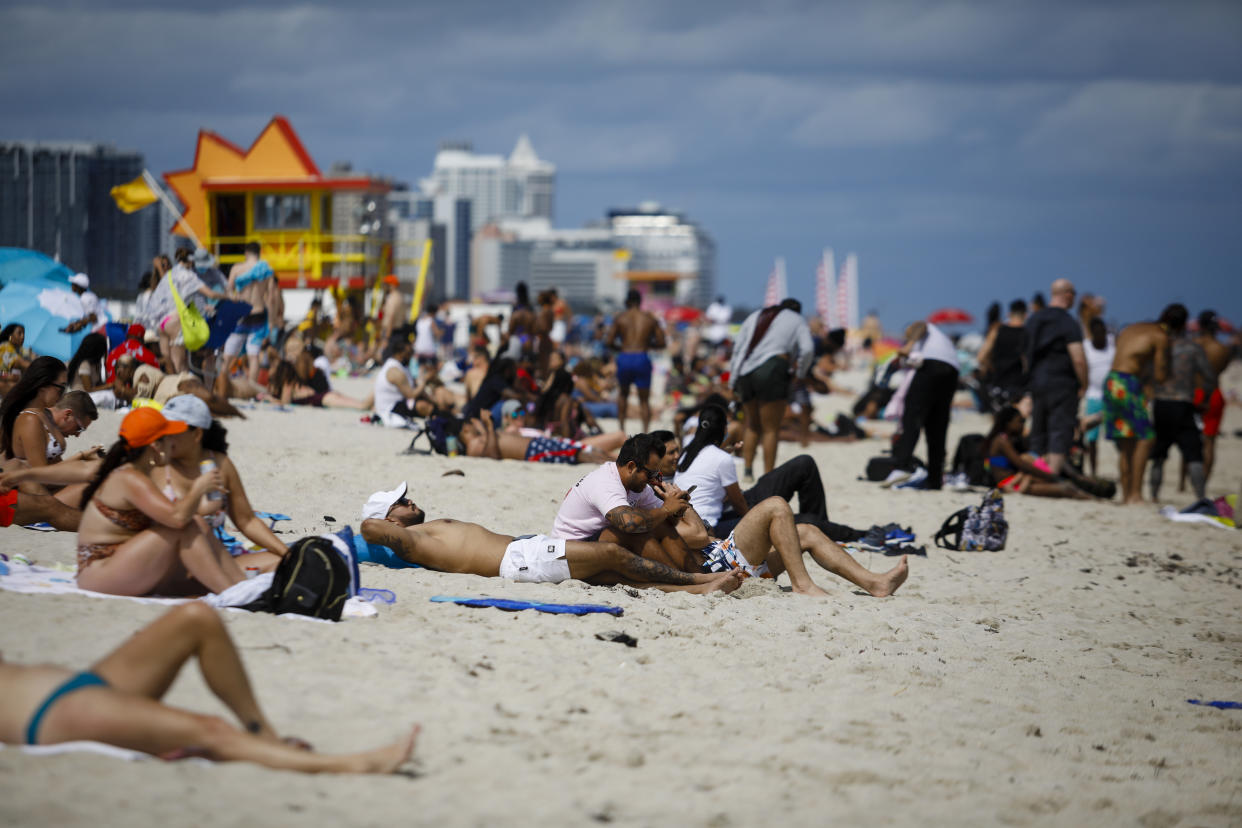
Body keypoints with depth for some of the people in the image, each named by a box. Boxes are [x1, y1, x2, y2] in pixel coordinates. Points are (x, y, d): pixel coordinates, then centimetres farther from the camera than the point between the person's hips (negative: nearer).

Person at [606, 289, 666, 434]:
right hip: (642, 359, 0)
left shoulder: (620, 318, 5)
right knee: (644, 399, 6)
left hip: (624, 358, 1)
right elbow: (661, 342, 4)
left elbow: (609, 342, 0)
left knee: (623, 393, 23)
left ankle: (621, 428, 20)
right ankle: (645, 432, -6)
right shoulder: (650, 319, 6)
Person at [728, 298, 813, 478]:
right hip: (772, 371, -4)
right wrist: (799, 372, 13)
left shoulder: (755, 316, 25)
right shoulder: (797, 320, 14)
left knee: (752, 425, 19)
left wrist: (734, 384, 17)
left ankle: (747, 466, 6)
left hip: (745, 372, 4)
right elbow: (807, 349, -3)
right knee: (771, 429, 0)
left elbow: (737, 348, 18)